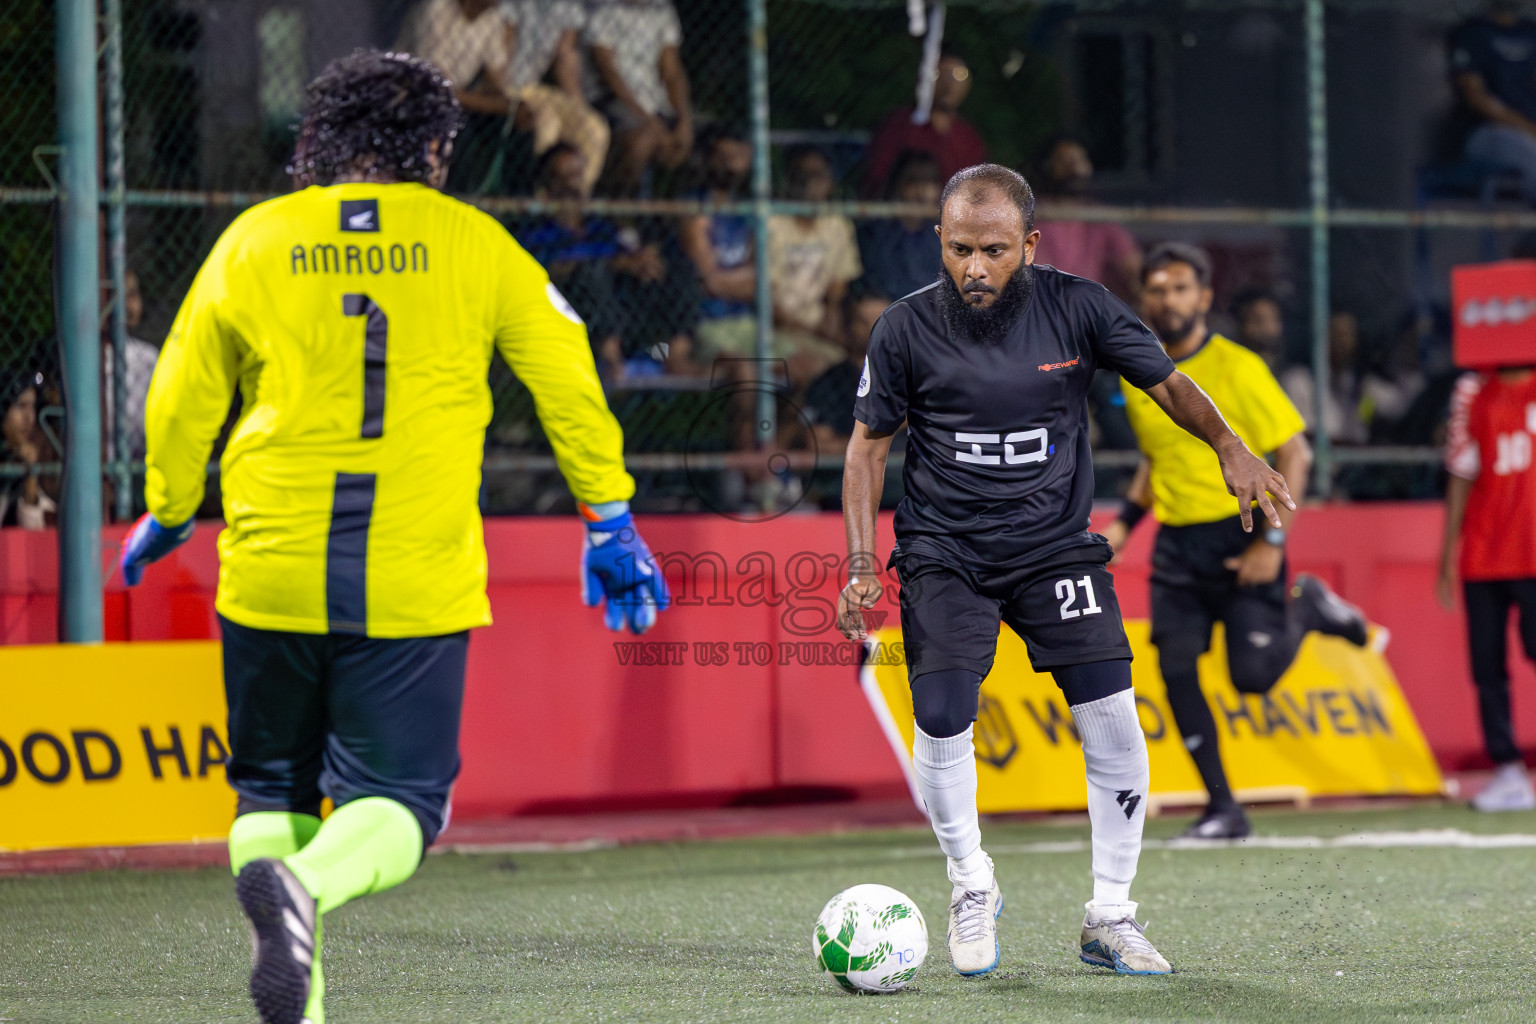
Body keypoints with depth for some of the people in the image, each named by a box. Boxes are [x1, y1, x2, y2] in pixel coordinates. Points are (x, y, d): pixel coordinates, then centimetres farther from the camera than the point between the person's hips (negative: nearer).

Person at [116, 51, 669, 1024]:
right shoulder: (473, 242, 4)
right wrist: (610, 522, 14)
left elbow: (183, 400, 12)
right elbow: (568, 380, 5)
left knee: (274, 788, 17)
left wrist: (166, 517, 28)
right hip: (417, 580, -2)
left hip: (272, 570, 2)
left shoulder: (254, 241, 6)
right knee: (398, 802, 3)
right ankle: (306, 888, -29)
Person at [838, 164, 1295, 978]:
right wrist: (861, 565, -5)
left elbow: (1165, 382, 3)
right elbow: (869, 442, 3)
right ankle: (972, 889, 11)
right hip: (944, 552, -1)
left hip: (1056, 545, 1)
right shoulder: (907, 329, -7)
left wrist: (1229, 448, -16)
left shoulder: (1078, 308, -6)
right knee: (942, 720, -16)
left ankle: (1108, 918, 6)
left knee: (1113, 719, -10)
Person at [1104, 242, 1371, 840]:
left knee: (1253, 675, -10)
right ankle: (1223, 809, 3)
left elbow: (1295, 453, -9)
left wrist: (1272, 541, -15)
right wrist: (1126, 521, 10)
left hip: (1241, 537, -5)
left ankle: (1305, 610, 23)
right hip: (1176, 544, 5)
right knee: (1177, 671, -7)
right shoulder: (1136, 375, 7)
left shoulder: (1236, 367, -11)